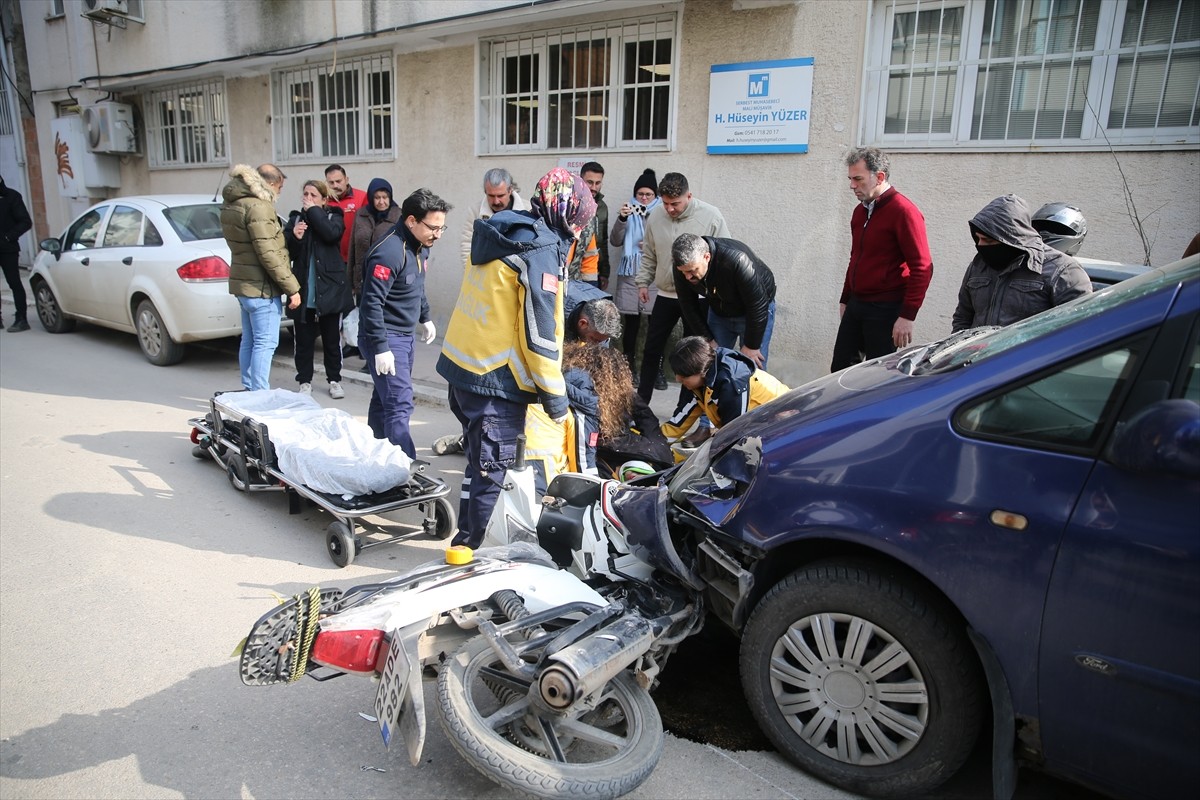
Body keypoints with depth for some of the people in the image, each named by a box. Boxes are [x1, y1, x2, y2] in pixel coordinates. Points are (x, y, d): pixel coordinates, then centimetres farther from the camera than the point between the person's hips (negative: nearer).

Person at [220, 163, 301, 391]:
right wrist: (292, 287, -18)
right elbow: (268, 254, -22)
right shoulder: (258, 207, -17)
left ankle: (248, 391, 23)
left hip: (243, 283, 10)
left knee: (249, 341, 15)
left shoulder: (231, 204, 13)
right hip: (261, 287, -10)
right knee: (265, 344, -5)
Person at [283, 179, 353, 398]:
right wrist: (294, 237, -18)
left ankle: (334, 380, 20)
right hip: (303, 291, 2)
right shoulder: (295, 219, 8)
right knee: (303, 340, 6)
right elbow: (287, 252, 1)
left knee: (332, 339, 8)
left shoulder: (333, 217, 4)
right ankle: (305, 380, 19)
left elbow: (332, 234, -20)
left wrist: (313, 210, -11)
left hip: (329, 289, -2)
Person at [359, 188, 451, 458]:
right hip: (385, 338, -9)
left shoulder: (420, 246, 5)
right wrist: (380, 348, -25)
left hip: (405, 335, 9)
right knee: (400, 406, -13)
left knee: (385, 399, 17)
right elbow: (371, 303, -25)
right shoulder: (389, 252, -24)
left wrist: (425, 318, 25)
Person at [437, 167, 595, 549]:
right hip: (495, 380, -10)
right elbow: (540, 332, -18)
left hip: (460, 363, 10)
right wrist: (555, 396, -10)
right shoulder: (542, 250, -15)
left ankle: (468, 538, 37)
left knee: (481, 461, 23)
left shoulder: (502, 234, 13)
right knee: (494, 471, 2)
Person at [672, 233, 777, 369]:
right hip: (719, 312, 4)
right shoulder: (683, 265, -24)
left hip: (756, 311, -4)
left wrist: (751, 346, -21)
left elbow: (758, 306, -29)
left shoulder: (737, 261, -39)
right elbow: (688, 306, -9)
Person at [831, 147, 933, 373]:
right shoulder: (860, 211, 12)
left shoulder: (903, 211, -13)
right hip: (856, 305, 8)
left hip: (886, 310, -8)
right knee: (840, 369, 9)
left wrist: (907, 316, -20)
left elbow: (922, 268, -17)